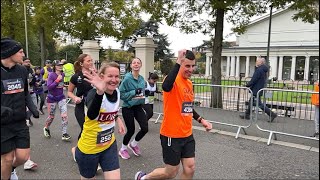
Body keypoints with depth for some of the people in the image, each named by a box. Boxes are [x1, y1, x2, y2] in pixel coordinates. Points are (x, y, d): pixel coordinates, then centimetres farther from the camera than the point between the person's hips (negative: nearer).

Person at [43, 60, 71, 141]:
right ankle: (46, 128, 41)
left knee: (64, 115, -9)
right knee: (51, 117, 10)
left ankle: (64, 134, -2)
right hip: (52, 98, -3)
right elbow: (49, 87, -22)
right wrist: (57, 80, -26)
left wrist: (63, 85, 5)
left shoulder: (62, 74, 1)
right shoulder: (51, 75, -14)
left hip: (61, 97, 4)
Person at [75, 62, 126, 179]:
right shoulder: (94, 93, -24)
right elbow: (91, 115, -48)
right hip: (89, 148, -5)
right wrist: (100, 92, -60)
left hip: (109, 145, 5)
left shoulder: (117, 92, -5)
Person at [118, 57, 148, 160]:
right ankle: (123, 149, 32)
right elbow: (120, 94, -18)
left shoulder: (142, 79, 2)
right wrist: (134, 92, -24)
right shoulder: (127, 78, -16)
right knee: (131, 130, 3)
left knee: (145, 128, -3)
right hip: (128, 108, -5)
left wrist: (142, 96, -2)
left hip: (138, 107, 5)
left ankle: (133, 144, 28)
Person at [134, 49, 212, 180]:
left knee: (190, 169, 9)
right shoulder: (174, 80, -17)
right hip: (171, 135, -7)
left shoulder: (189, 83, 8)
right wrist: (178, 62, -40)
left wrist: (201, 120, 12)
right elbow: (166, 86, -43)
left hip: (187, 135, 7)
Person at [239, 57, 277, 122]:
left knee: (259, 104, -3)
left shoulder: (259, 70, -21)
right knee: (251, 101, 16)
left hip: (256, 90, -10)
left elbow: (253, 80, -21)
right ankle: (247, 114, 24)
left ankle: (271, 114, 0)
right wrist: (250, 85, 14)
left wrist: (247, 85, -9)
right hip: (259, 89, 10)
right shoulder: (263, 70, 11)